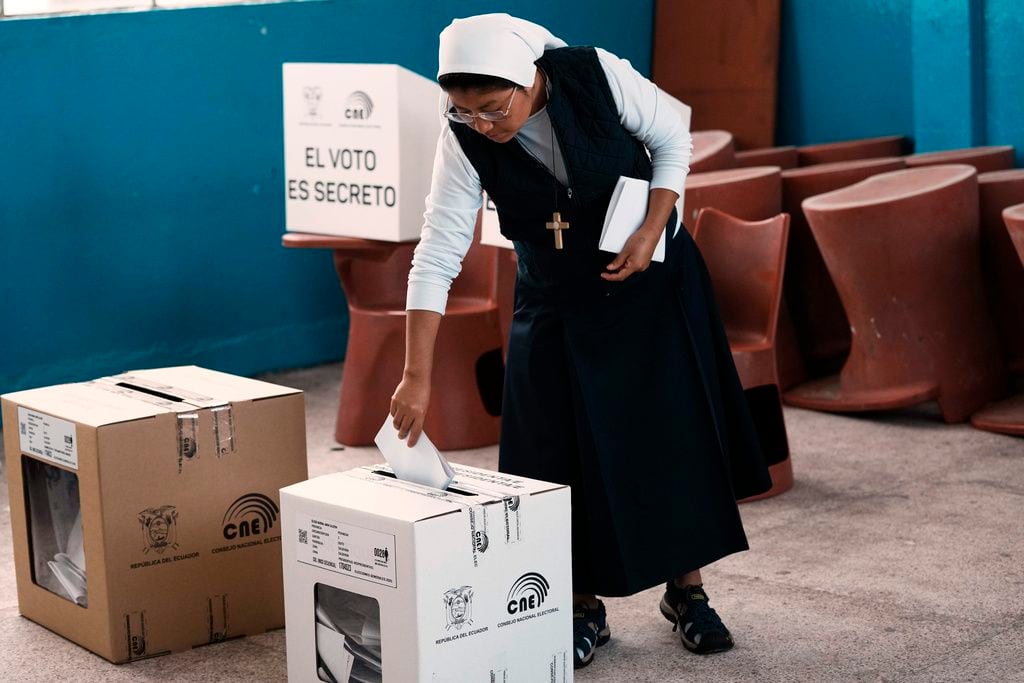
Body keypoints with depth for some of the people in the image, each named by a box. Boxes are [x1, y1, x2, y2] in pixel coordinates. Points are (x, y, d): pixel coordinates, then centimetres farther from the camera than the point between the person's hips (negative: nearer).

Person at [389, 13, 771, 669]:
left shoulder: (597, 75, -24)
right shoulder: (464, 140, -21)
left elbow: (672, 138, -7)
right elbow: (437, 256, -22)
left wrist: (652, 232, -18)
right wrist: (418, 377, -26)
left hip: (653, 278, 0)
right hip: (559, 301, 1)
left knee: (679, 429, 3)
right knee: (568, 448, 0)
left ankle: (687, 590, 18)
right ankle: (587, 606, 15)